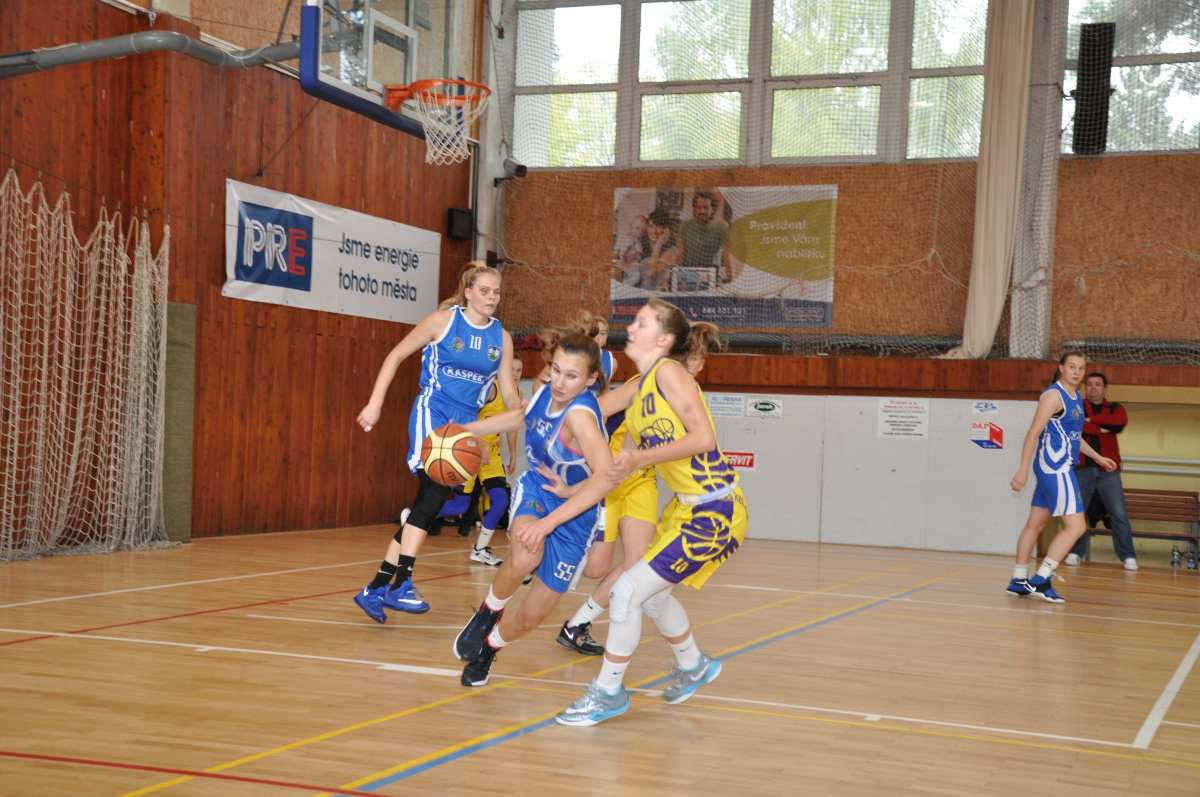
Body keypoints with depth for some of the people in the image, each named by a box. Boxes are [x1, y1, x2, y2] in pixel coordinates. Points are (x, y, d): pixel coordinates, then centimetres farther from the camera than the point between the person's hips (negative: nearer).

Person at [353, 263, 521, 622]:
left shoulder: (501, 337, 9)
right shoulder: (443, 320, -3)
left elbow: (509, 393, 12)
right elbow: (396, 355, 1)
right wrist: (375, 403, -7)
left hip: (466, 422, 5)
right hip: (433, 410, -5)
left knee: (429, 503, 3)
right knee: (438, 486, -28)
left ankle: (375, 589, 12)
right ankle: (401, 584, -29)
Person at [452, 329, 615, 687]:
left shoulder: (579, 414, -32)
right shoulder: (545, 393, -11)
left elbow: (605, 475, -48)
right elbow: (521, 416, 16)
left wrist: (549, 521, -49)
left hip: (572, 511, -3)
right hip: (535, 488, 3)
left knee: (531, 617, 2)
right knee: (525, 558, -34)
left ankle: (488, 646, 37)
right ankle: (489, 612, -3)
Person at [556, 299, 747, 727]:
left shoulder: (669, 372, -15)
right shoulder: (640, 390, 11)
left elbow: (704, 438, -24)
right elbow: (621, 467, 13)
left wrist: (641, 457, -21)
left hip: (714, 513, -9)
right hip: (686, 507, 10)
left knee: (629, 590, -9)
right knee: (650, 590, 24)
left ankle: (609, 692, 7)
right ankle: (693, 665, 47)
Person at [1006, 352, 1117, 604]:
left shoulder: (1076, 397, 16)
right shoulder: (1054, 395, -13)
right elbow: (1034, 432, -18)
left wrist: (1097, 457, 31)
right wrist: (1023, 470, -22)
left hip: (1061, 467, 10)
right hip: (1054, 467, -10)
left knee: (1035, 524, 13)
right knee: (1075, 526, -12)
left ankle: (1019, 581, 19)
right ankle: (1040, 580, -12)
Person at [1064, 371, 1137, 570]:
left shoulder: (1114, 408, 13)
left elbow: (1120, 421, -11)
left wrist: (1090, 420, -9)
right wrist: (1101, 428, -11)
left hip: (1108, 469, 0)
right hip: (1082, 468, 0)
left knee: (1119, 514, -5)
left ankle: (1128, 556, -2)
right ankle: (1075, 552, 11)